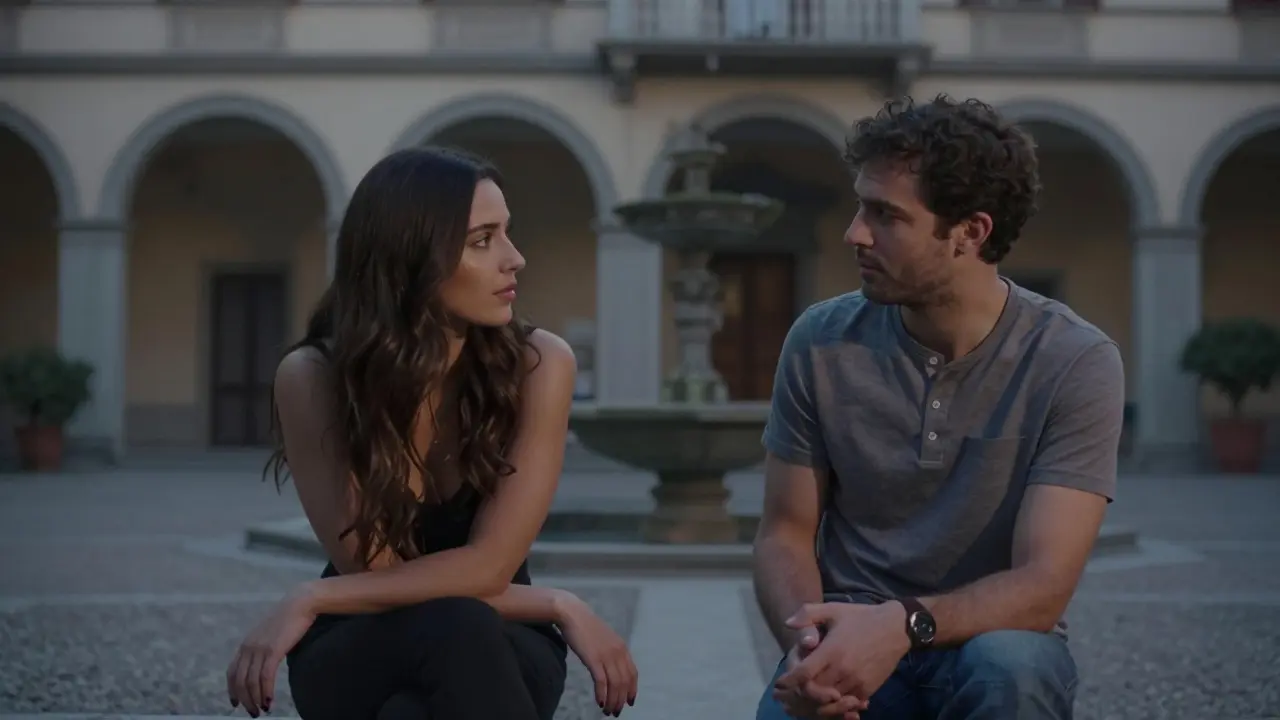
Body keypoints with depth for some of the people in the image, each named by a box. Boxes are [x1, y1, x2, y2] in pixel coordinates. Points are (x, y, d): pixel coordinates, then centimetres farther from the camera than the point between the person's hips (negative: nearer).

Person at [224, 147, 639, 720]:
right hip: (357, 657, -1)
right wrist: (558, 608, -17)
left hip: (497, 651, 1)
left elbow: (487, 567, -18)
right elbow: (375, 572, -15)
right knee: (452, 626, -36)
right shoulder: (312, 379, -14)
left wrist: (312, 601, -19)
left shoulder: (537, 366, -13)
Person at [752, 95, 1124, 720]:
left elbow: (1041, 588, -18)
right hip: (849, 644, 1)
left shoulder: (1076, 364, -13)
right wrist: (806, 639, -21)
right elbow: (785, 533, 0)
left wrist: (904, 623, -35)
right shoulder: (821, 342, -4)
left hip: (989, 640, -1)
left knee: (1006, 665, -35)